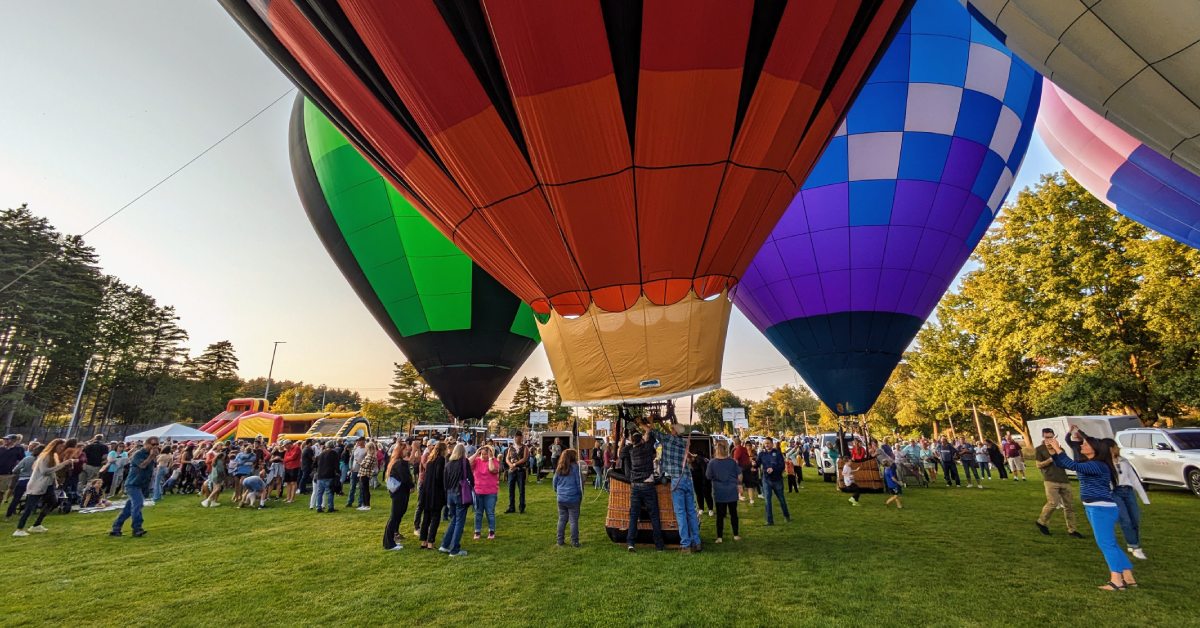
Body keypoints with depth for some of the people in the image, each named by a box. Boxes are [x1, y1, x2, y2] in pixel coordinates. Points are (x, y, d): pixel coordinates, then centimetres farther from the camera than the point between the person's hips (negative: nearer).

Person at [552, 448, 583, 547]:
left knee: (562, 520, 15)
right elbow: (579, 483, -7)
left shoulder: (559, 468, 2)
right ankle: (574, 542, 9)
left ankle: (560, 541, 21)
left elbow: (554, 483, 9)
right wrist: (581, 495, 5)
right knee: (574, 521, 5)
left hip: (561, 499, 4)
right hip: (573, 498, -4)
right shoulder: (575, 467, -11)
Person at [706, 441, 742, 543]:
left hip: (719, 493, -1)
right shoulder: (732, 462, -8)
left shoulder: (712, 462, -11)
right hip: (732, 492, 1)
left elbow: (708, 476, -1)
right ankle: (736, 535, 23)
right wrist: (738, 483, 19)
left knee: (720, 515, 5)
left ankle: (719, 537, 8)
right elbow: (739, 477, -1)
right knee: (733, 513, 15)